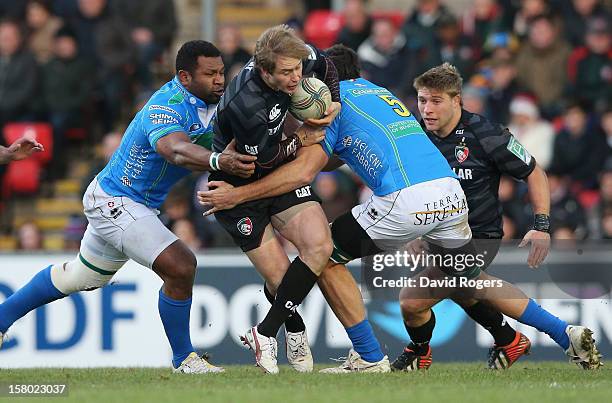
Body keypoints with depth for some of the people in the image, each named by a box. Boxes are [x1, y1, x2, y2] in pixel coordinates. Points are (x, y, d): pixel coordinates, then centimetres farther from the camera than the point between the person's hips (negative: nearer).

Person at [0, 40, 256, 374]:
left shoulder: (209, 101, -3)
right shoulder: (167, 107, -31)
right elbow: (174, 149, -51)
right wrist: (218, 161, -70)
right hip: (114, 203, -10)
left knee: (81, 277, 27)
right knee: (180, 267, -21)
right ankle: (183, 358, -3)